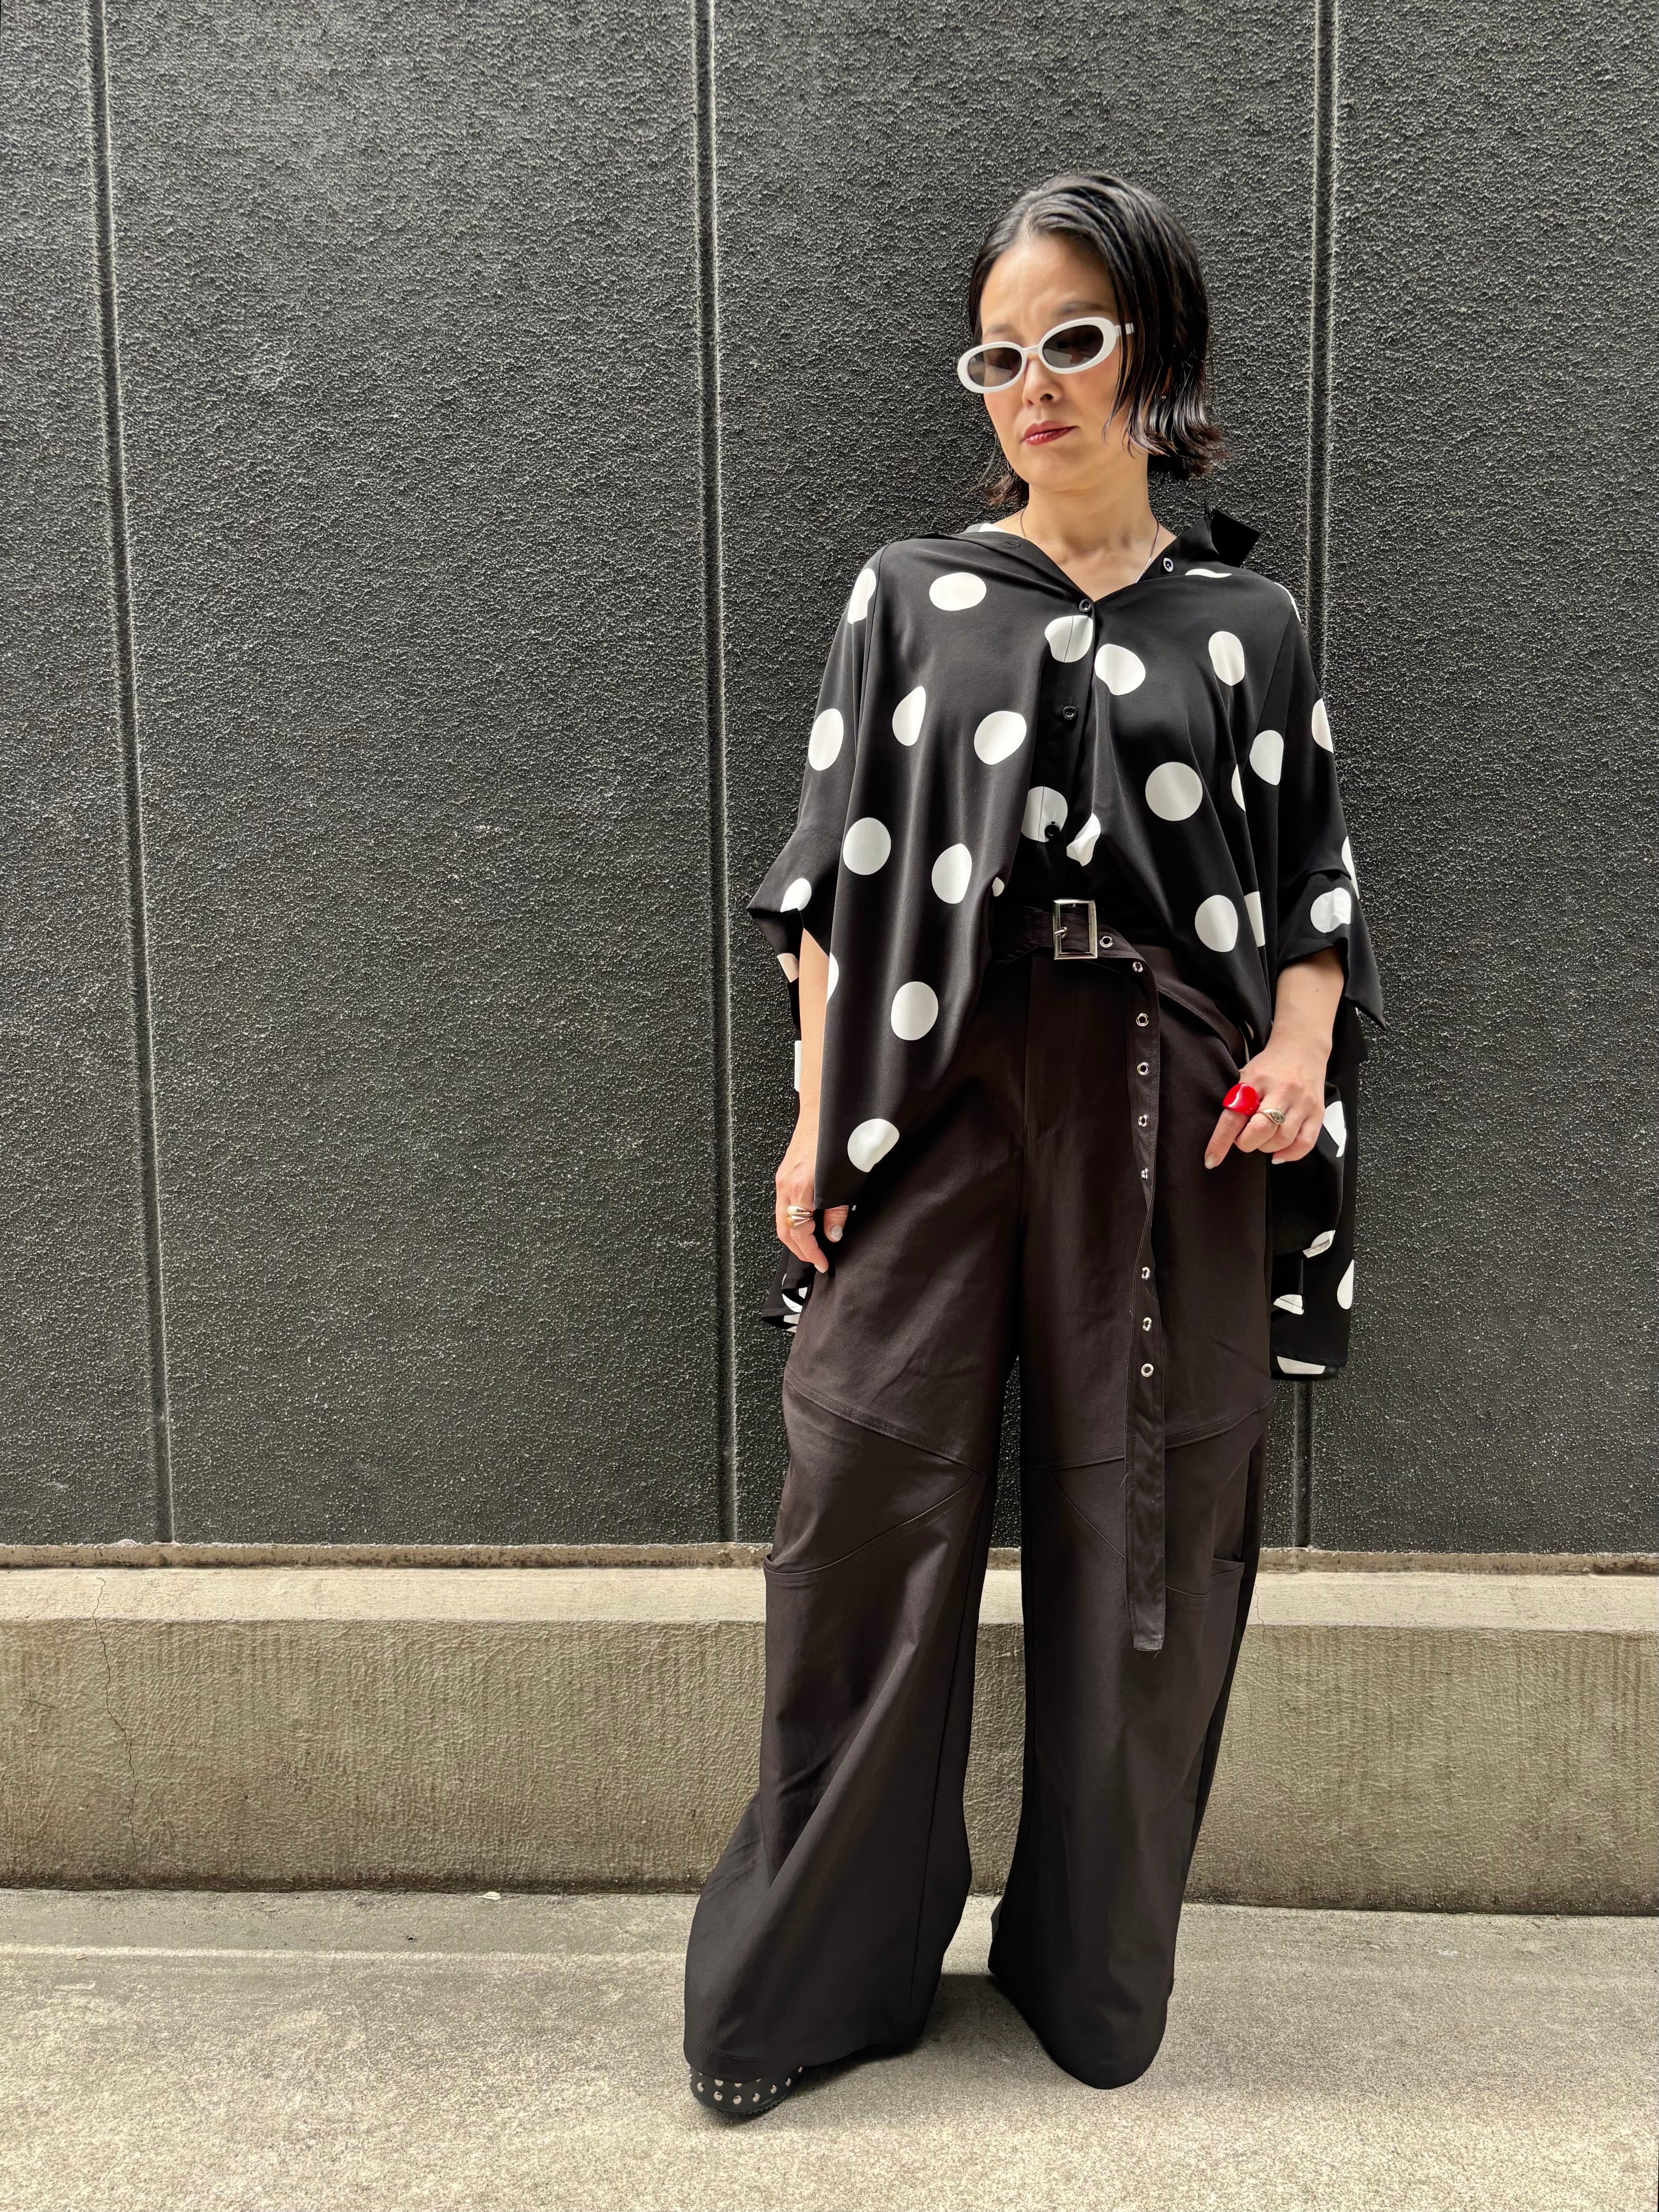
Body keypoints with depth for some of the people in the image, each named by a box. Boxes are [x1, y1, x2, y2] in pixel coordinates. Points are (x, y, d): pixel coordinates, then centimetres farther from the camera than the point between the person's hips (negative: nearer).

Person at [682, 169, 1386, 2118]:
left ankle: (1093, 1962, 26)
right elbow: (836, 879, 6)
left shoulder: (1247, 626, 11)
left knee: (1143, 1531, 5)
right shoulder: (911, 595, 11)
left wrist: (1300, 1044, -9)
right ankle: (813, 1972, 16)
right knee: (869, 1510, -3)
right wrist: (817, 1117, -1)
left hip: (1164, 1120, 1)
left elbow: (1314, 885, 11)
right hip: (932, 1088, 0)